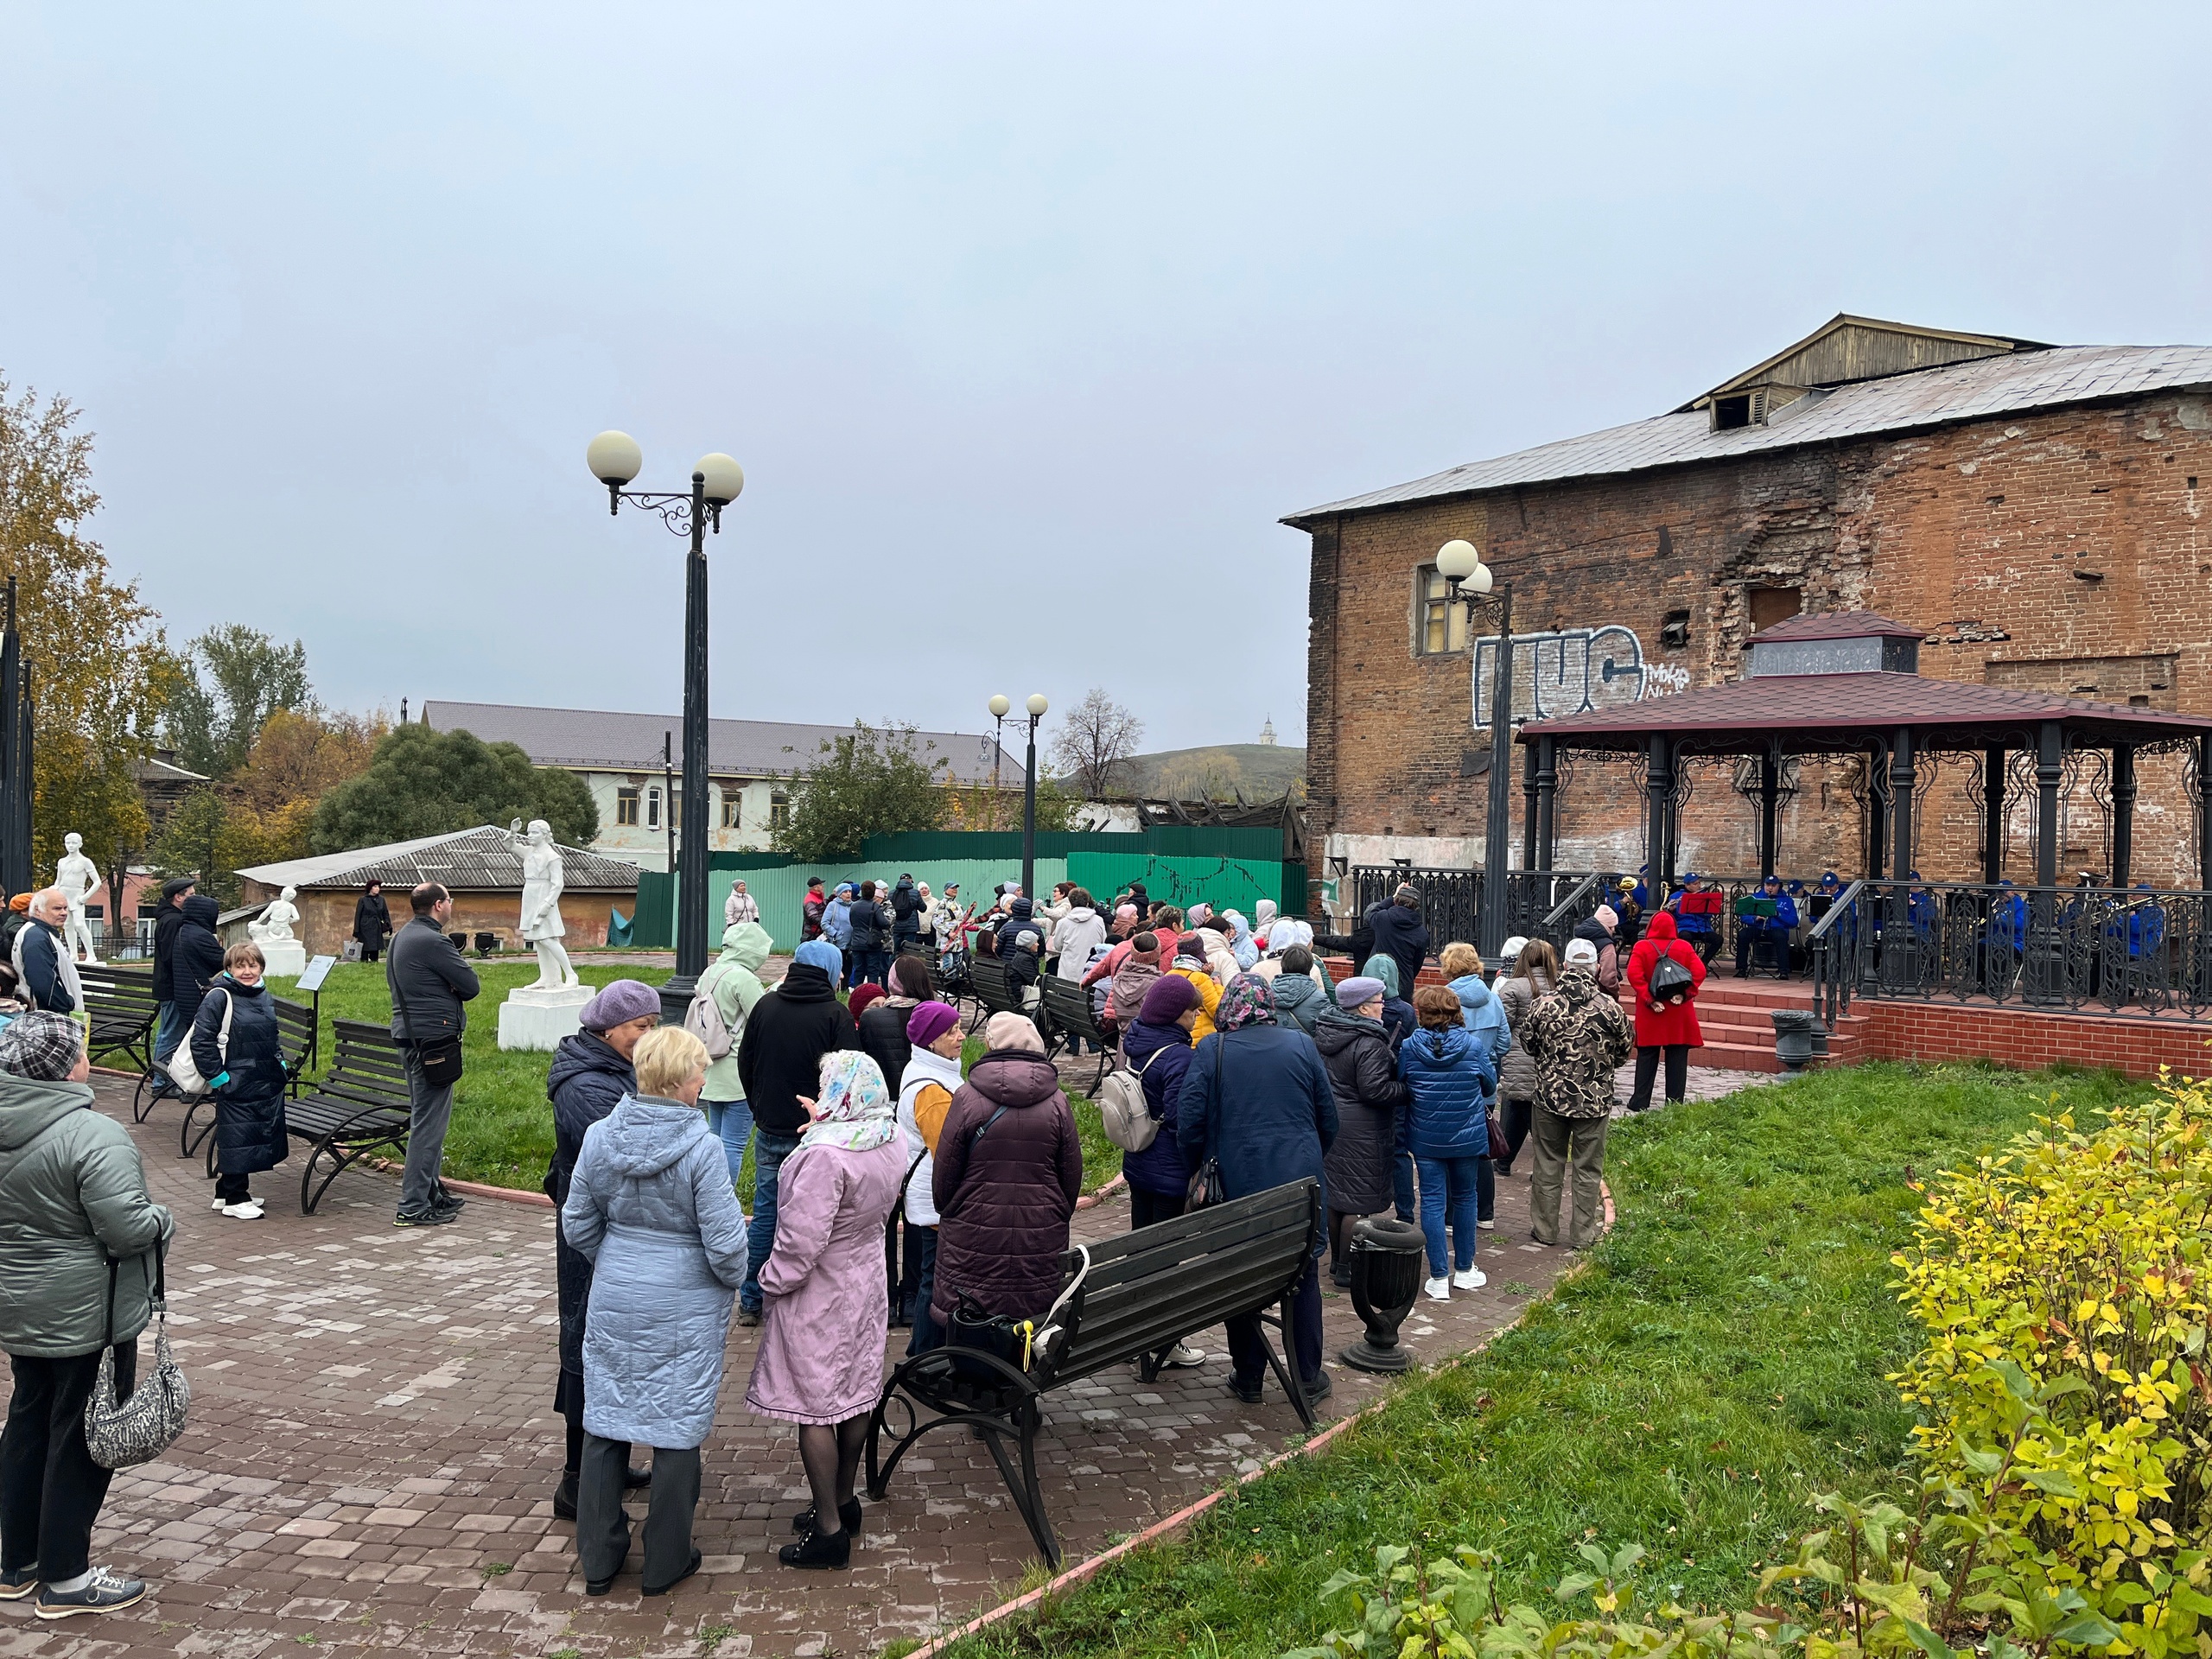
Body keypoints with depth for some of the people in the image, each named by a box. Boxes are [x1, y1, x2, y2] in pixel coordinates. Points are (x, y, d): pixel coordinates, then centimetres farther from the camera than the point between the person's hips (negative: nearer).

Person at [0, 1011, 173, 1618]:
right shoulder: (92, 1134, -25)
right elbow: (128, 1228, -27)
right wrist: (163, 1221, -8)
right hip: (85, 1314, -8)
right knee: (80, 1437, 5)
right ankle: (65, 1579, 15)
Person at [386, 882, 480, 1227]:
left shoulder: (401, 937, 14)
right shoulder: (433, 942, -18)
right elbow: (471, 986, -16)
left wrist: (450, 984, 2)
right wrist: (459, 968, 7)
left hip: (409, 1035, 11)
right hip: (433, 1037, -11)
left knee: (426, 1118, 18)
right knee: (429, 1123, -6)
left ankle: (431, 1192, 27)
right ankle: (413, 1206, -4)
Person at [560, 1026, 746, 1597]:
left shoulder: (600, 1136, -6)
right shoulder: (699, 1148, -20)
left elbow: (578, 1223, 4)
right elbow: (725, 1242, -16)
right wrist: (732, 1280, 5)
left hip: (612, 1301, 4)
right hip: (683, 1312, -4)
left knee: (605, 1423, 16)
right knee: (676, 1430, 10)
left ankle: (598, 1559, 27)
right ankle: (666, 1563, 22)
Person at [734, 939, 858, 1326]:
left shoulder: (766, 1005, 2)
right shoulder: (836, 1014, -12)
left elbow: (745, 1063, 11)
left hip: (769, 1133, 4)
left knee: (765, 1212, 12)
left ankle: (750, 1301, 20)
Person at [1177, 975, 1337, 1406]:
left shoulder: (1209, 1050, -6)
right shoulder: (1301, 1045, 0)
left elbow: (1189, 1121, -8)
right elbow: (1328, 1118, 6)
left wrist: (1202, 1169, 7)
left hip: (1236, 1184, -1)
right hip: (1299, 1181, 1)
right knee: (1303, 1278, 13)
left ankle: (1248, 1378, 19)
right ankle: (1308, 1378, 21)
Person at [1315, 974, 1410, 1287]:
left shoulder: (1323, 1034, 6)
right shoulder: (1369, 1044, -21)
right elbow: (1374, 1090, -23)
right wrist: (1408, 1091, -13)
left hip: (1330, 1122, 9)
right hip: (1360, 1132, -9)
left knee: (1335, 1194, 17)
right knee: (1358, 1201, 0)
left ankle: (1336, 1261, 27)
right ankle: (1347, 1269, 6)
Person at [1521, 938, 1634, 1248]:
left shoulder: (1543, 1005, -9)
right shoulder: (1610, 1007, -12)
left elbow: (1530, 1047, 5)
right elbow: (1624, 1050, 3)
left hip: (1550, 1096, 1)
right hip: (1595, 1100, -1)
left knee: (1548, 1166, 13)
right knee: (1588, 1170, 10)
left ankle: (1544, 1230, 21)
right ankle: (1584, 1235, 17)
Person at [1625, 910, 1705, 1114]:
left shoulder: (1642, 947, -3)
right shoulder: (1684, 948, 1)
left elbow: (1634, 974, -15)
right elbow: (1699, 972, -10)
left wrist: (1648, 997, -13)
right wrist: (1687, 992, -10)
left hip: (1650, 1013, 0)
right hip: (1679, 1013, 0)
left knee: (1647, 1057, 6)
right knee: (1677, 1057, 5)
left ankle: (1640, 1101, 6)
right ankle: (1674, 1102, 5)